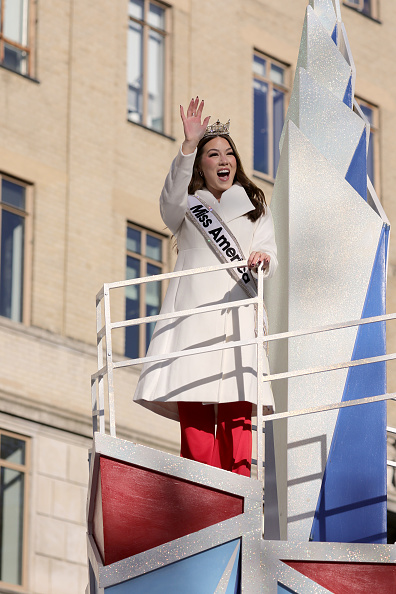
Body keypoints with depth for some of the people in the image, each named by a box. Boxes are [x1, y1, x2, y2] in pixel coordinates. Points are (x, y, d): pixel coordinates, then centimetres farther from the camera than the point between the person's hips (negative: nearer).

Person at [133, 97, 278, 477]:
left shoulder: (255, 208, 24)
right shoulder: (187, 207, 19)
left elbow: (270, 257, 11)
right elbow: (172, 197, -6)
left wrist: (263, 259, -15)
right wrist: (189, 144, -20)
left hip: (238, 313, 1)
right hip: (193, 310, -1)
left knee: (236, 411, -13)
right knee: (194, 412, -14)